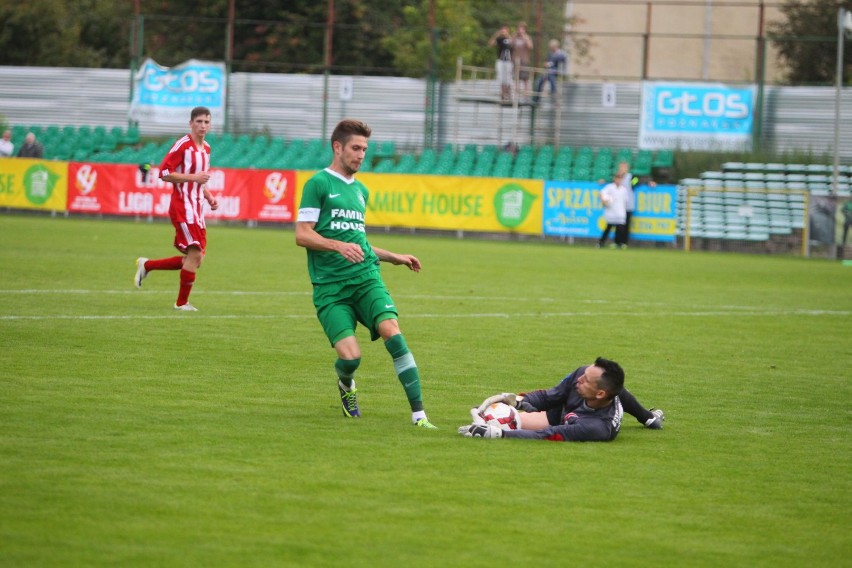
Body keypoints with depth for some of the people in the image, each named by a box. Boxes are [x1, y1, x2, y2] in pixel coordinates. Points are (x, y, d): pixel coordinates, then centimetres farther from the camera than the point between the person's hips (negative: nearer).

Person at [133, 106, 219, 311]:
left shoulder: (206, 148, 16)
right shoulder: (182, 145, -11)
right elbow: (164, 173, -15)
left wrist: (209, 197, 12)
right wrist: (193, 177, -21)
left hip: (197, 210, 9)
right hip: (183, 207, -9)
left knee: (194, 260, 7)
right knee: (195, 253, -14)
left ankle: (146, 265, 23)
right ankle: (182, 302, -2)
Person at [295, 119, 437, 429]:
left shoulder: (361, 190, 22)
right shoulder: (319, 183, 1)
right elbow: (302, 235, -7)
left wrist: (395, 257, 30)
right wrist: (339, 245, -21)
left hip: (366, 277, 5)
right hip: (330, 286, -5)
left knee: (391, 330, -21)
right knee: (350, 355, -17)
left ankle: (419, 414, -23)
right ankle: (346, 386, 23)